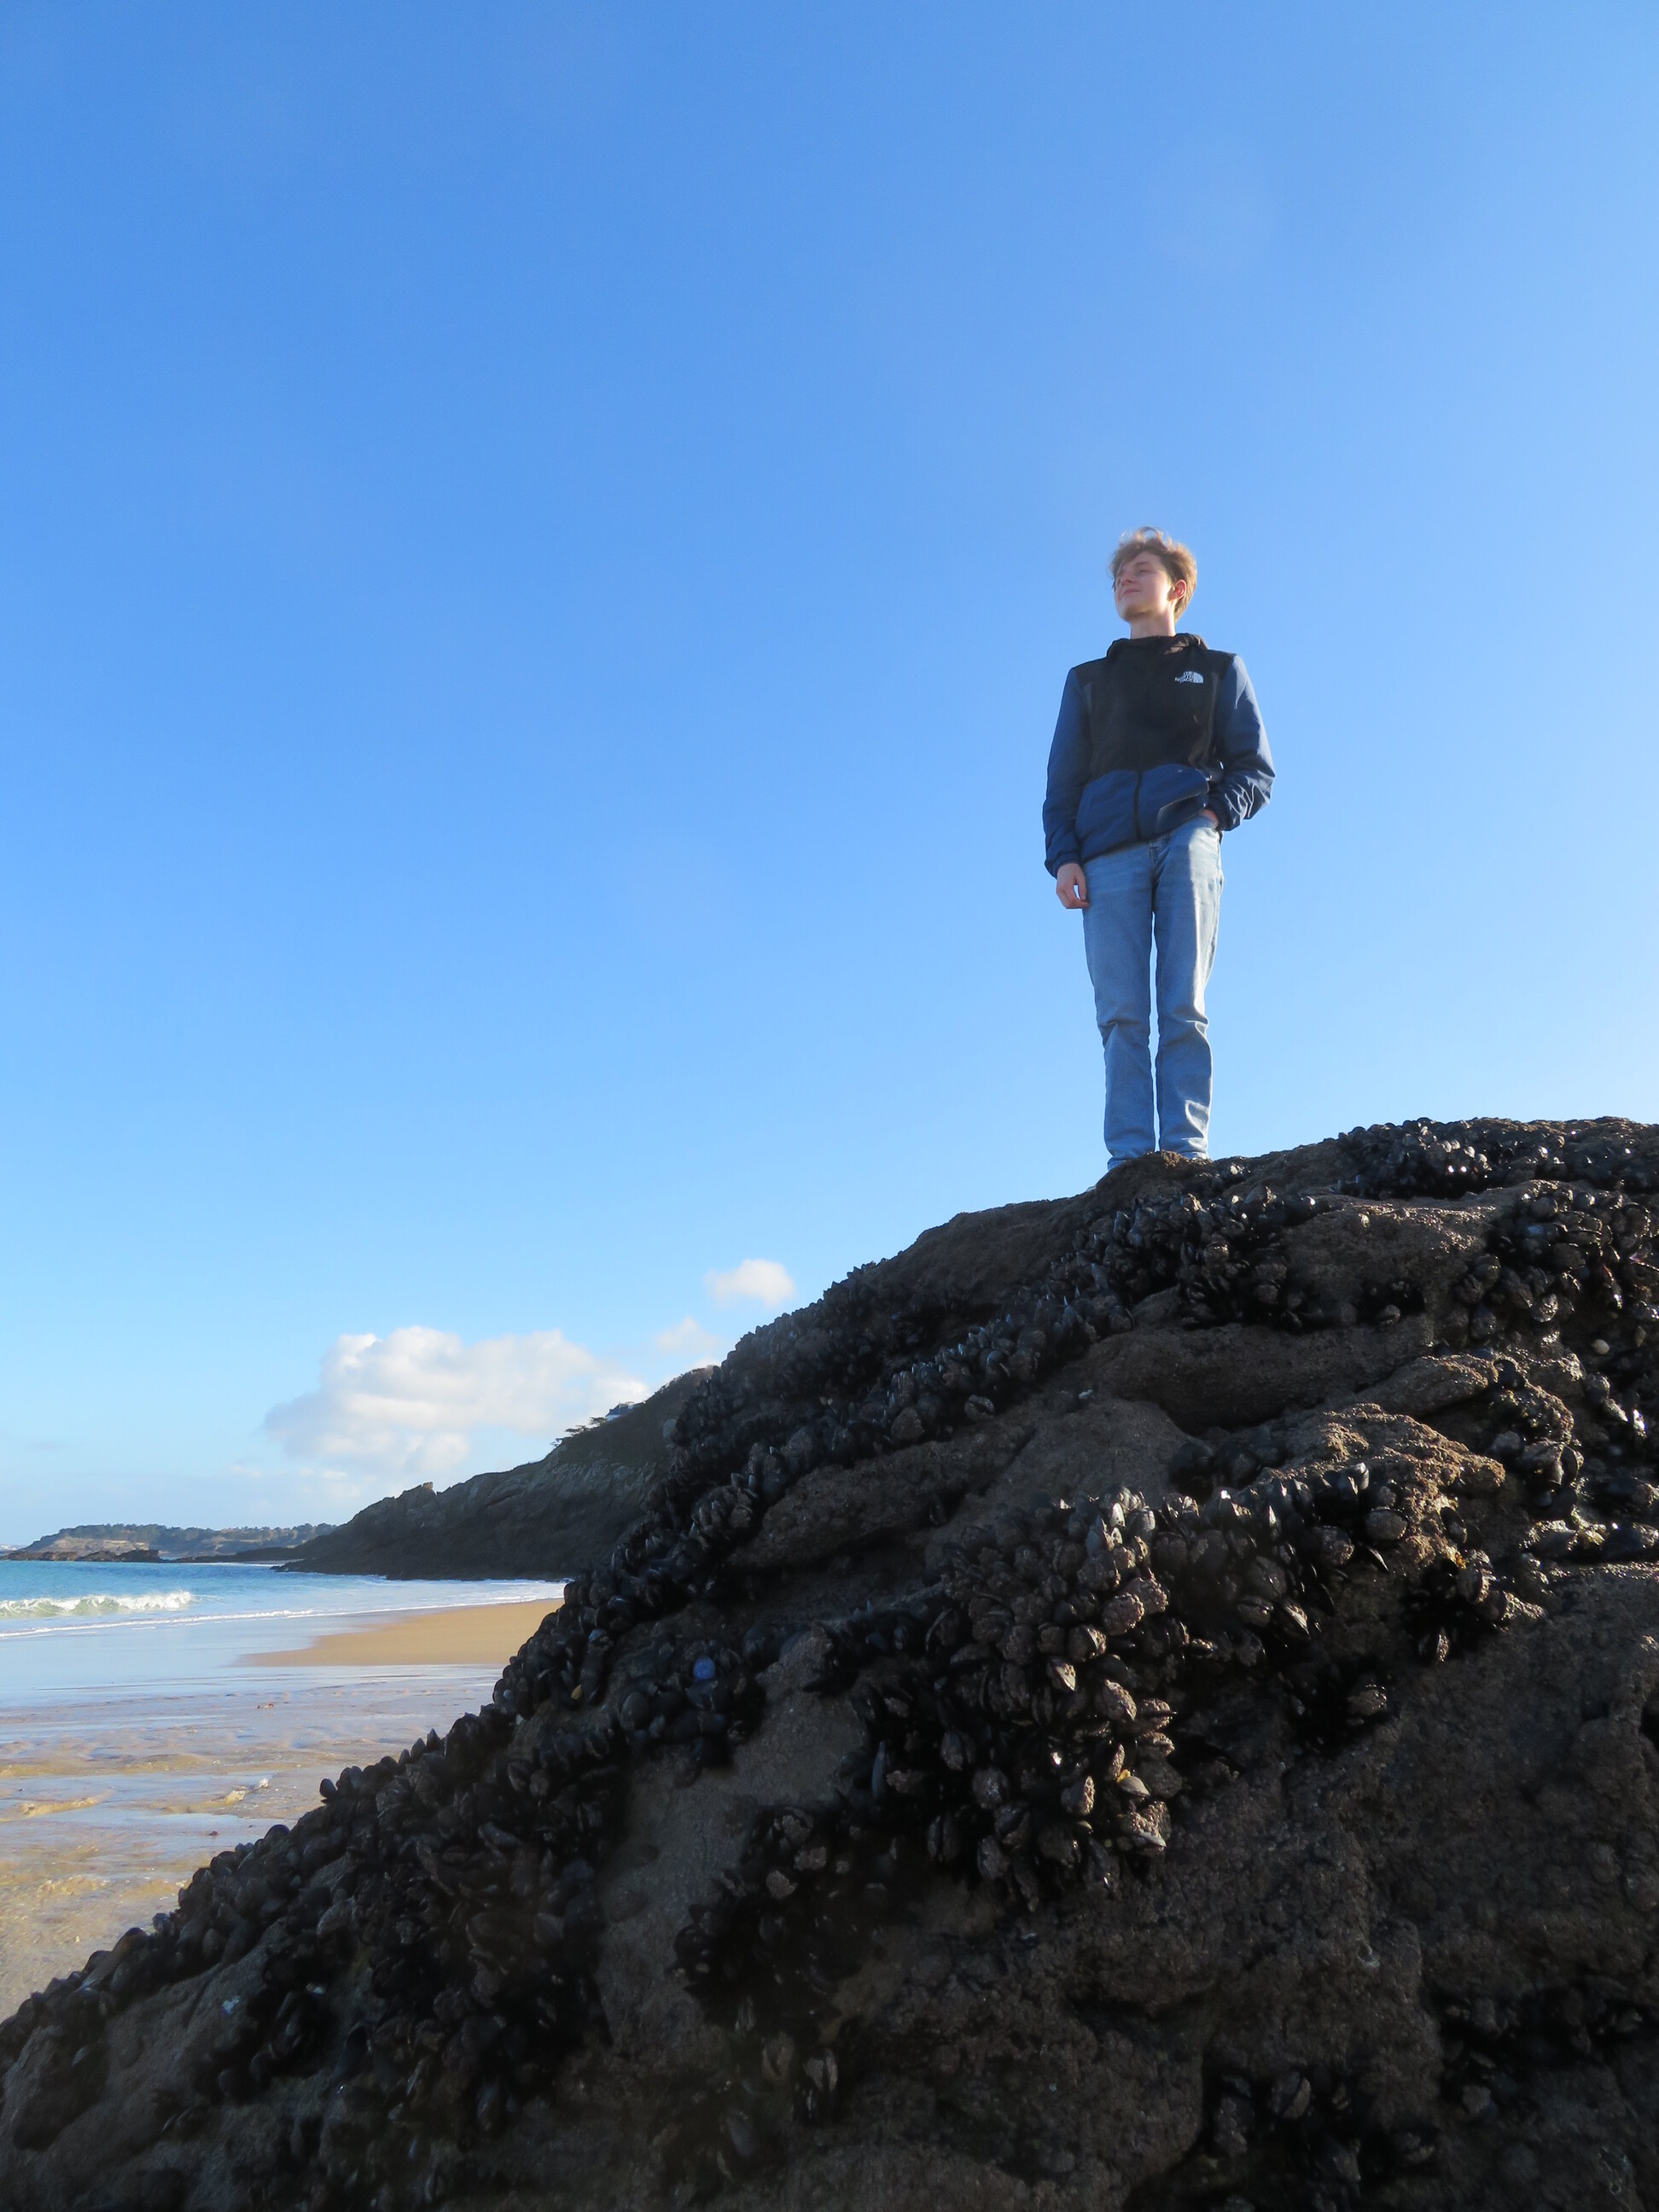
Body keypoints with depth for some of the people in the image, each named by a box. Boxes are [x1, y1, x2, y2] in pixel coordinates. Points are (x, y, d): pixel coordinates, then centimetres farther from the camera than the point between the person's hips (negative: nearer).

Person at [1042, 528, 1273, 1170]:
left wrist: (1218, 810, -5)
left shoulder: (1218, 671, 24)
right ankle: (1129, 1158, -17)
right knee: (1121, 1015, -12)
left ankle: (1186, 1149, -18)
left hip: (1184, 839, -1)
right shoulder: (1088, 679, 28)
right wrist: (1062, 855, 1)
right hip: (1108, 852, 1)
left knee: (1183, 1007, -13)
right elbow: (1062, 779, 18)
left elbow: (1256, 769, 16)